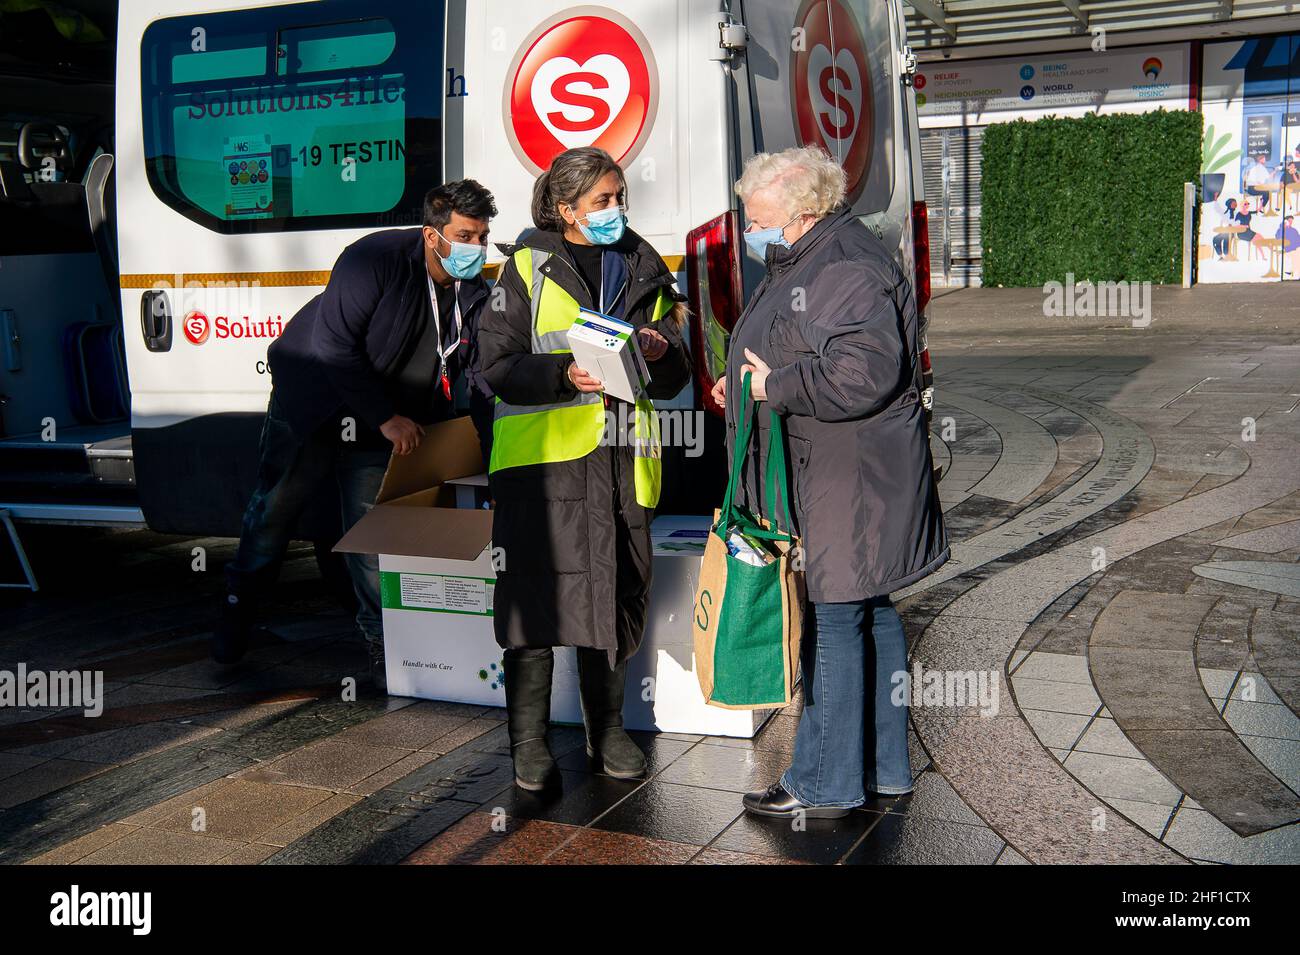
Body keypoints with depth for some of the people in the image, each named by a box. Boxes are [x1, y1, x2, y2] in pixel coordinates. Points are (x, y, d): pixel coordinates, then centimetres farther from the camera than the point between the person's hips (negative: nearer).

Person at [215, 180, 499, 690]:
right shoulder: (376, 258, -24)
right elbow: (335, 346, -25)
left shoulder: (475, 294, -9)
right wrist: (386, 417, -24)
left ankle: (381, 639, 12)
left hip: (387, 424, 3)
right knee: (274, 507, 6)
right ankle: (239, 608, 27)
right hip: (313, 400, -3)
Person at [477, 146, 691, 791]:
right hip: (542, 452, -4)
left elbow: (674, 380, 17)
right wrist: (564, 374, -19)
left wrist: (661, 354, -5)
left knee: (618, 593, 7)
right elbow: (496, 362, -3)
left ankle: (606, 729, 23)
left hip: (620, 458, 4)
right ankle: (529, 742, 6)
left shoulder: (644, 270, 16)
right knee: (536, 591, -5)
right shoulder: (527, 267, 4)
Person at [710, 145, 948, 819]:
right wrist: (747, 382, 13)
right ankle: (884, 767, 27)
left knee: (832, 620, -4)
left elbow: (865, 372, -28)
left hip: (847, 481, -11)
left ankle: (825, 784, 8)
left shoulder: (847, 269, -18)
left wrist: (776, 386, -18)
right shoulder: (803, 262, 18)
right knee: (871, 613, 15)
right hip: (819, 476, 11)